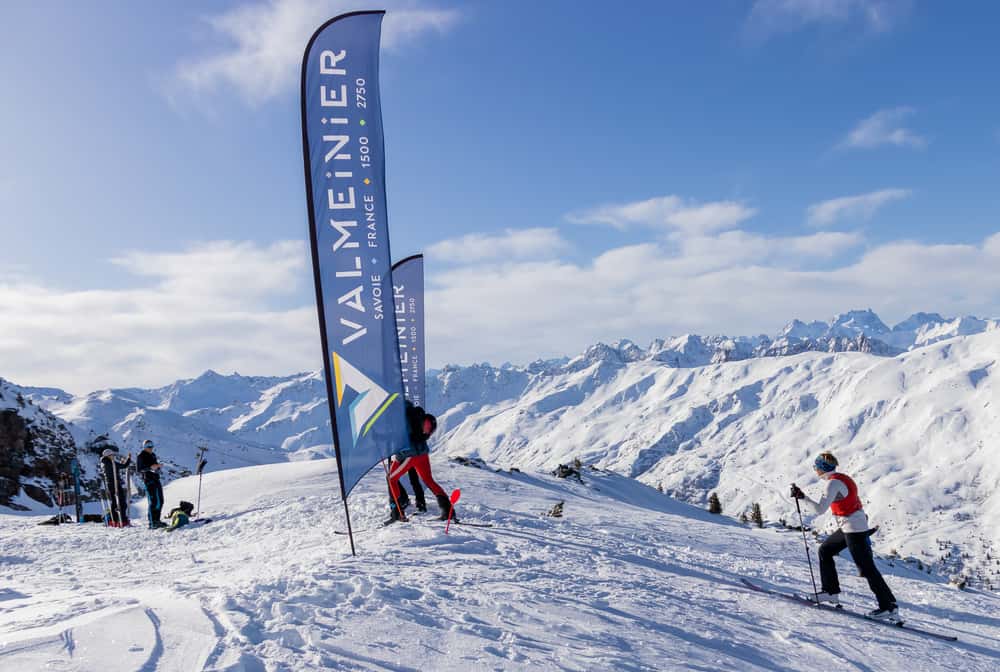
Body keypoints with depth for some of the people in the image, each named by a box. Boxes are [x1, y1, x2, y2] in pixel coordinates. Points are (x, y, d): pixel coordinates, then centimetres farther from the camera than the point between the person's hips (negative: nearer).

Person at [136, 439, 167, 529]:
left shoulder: (153, 455, 18)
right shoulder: (141, 456, -6)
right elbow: (138, 469, -13)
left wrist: (158, 466, 6)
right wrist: (150, 467, -24)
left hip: (156, 480, 8)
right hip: (149, 481, -8)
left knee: (160, 501, 10)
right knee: (153, 502, -13)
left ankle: (157, 520, 19)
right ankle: (152, 523, -11)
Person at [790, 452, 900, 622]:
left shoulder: (833, 483, -17)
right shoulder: (842, 478, 12)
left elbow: (820, 509, -23)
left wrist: (802, 497, -17)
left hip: (854, 529, -10)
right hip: (850, 527, 10)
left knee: (866, 568, -5)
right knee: (825, 550, 16)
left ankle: (889, 608, 0)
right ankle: (831, 592, 20)